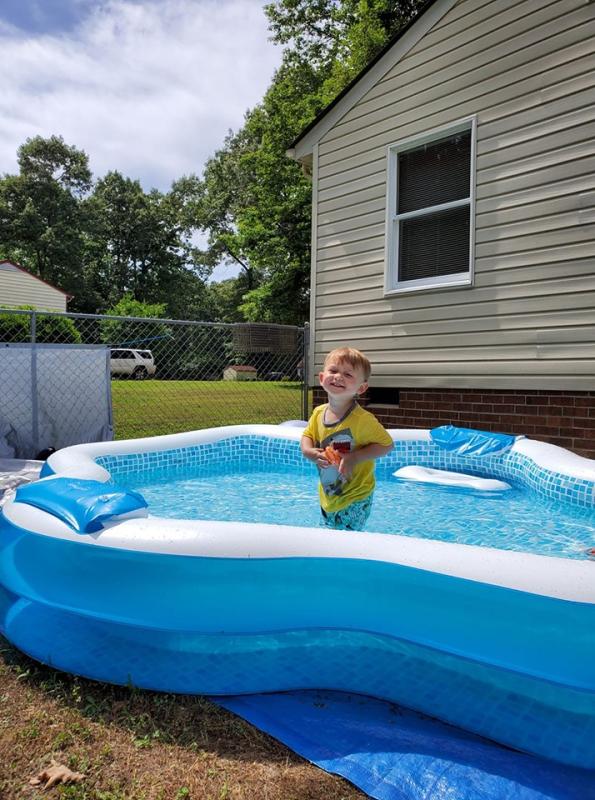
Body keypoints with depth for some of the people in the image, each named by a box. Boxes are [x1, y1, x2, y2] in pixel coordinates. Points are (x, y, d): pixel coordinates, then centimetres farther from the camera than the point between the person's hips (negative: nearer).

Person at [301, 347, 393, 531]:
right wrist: (310, 452, -13)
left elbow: (387, 444, -17)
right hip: (327, 495, 6)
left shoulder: (362, 419, -23)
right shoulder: (319, 413, -5)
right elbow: (307, 436, 10)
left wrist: (355, 457, -27)